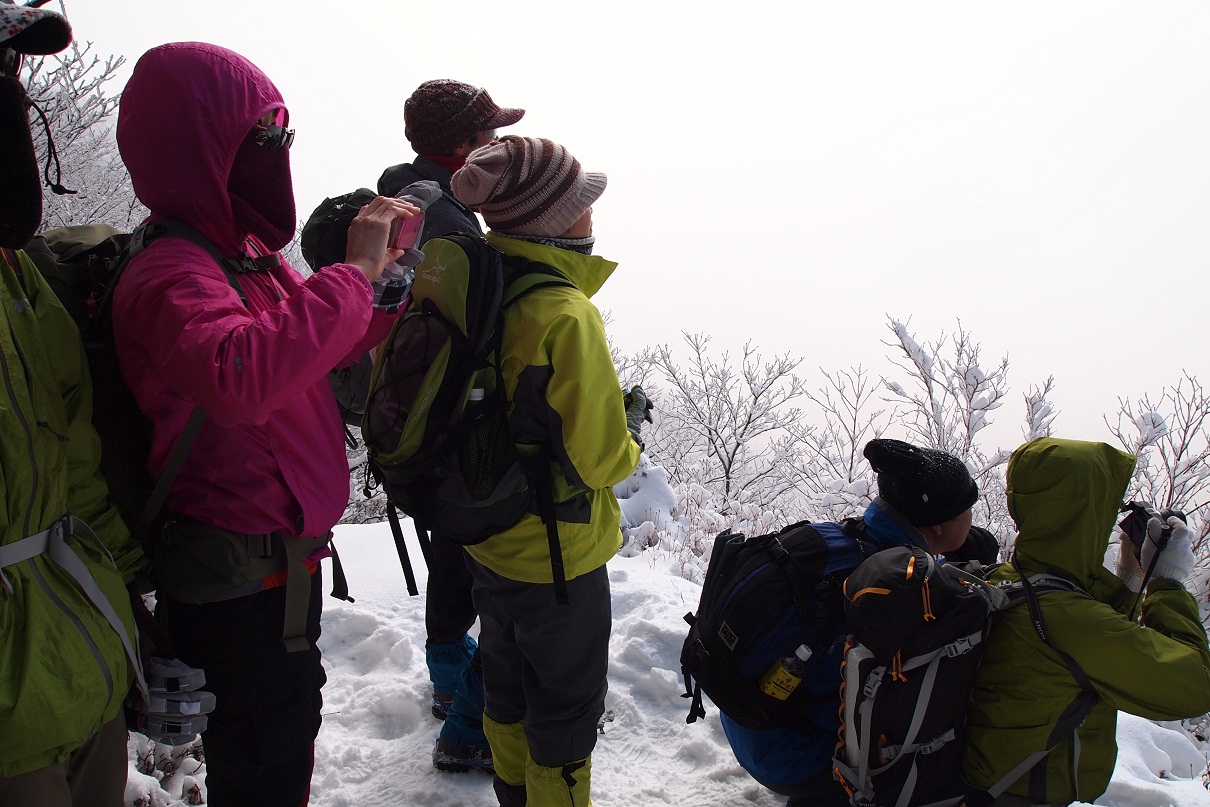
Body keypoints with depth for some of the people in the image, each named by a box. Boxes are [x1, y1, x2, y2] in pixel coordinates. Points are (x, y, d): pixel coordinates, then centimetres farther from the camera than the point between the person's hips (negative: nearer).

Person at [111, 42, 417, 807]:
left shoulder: (247, 254, 8)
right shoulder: (170, 271, -23)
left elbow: (329, 346, 20)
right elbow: (241, 377, -44)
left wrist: (388, 271, 4)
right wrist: (353, 271, -35)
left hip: (281, 557, 10)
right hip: (240, 580, -9)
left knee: (289, 714, 28)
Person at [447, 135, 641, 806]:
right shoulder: (566, 315, -28)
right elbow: (597, 457, -26)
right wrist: (627, 446, -4)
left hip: (485, 536, 8)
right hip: (555, 550, -8)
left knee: (508, 671, 27)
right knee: (568, 700, 14)